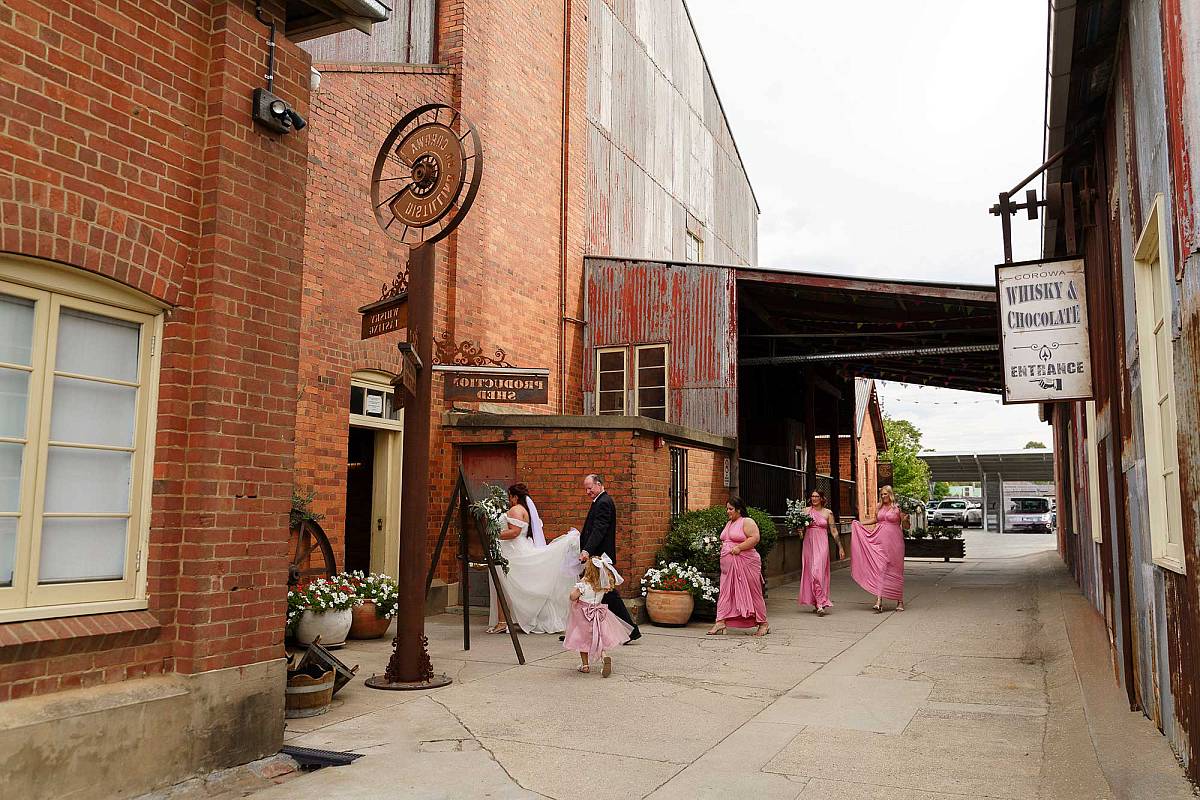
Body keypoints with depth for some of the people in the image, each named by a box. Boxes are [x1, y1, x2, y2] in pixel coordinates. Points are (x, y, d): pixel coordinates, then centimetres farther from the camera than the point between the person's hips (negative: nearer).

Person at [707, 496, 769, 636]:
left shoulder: (747, 522, -7)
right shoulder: (728, 524, 19)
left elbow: (755, 538, -18)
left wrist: (739, 547, -21)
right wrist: (723, 547, 12)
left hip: (745, 563, -8)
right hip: (728, 566, 8)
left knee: (753, 593, 0)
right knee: (725, 593, 1)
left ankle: (763, 624, 10)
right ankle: (721, 623, -1)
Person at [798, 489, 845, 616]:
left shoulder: (828, 513, 3)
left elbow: (834, 531, 5)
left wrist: (840, 548, 4)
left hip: (821, 544, -3)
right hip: (809, 543, 3)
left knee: (817, 572, -15)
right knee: (810, 572, 4)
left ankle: (820, 604, -15)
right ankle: (816, 603, 15)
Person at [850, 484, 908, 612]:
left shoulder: (898, 508, -2)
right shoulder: (880, 508, 12)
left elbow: (906, 526, 1)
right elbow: (875, 520, 31)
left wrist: (905, 519, -20)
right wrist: (859, 523, 27)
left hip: (894, 543, -4)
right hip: (880, 543, 4)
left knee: (896, 570, 2)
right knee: (880, 570, -6)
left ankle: (900, 601, 15)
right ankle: (879, 601, -11)